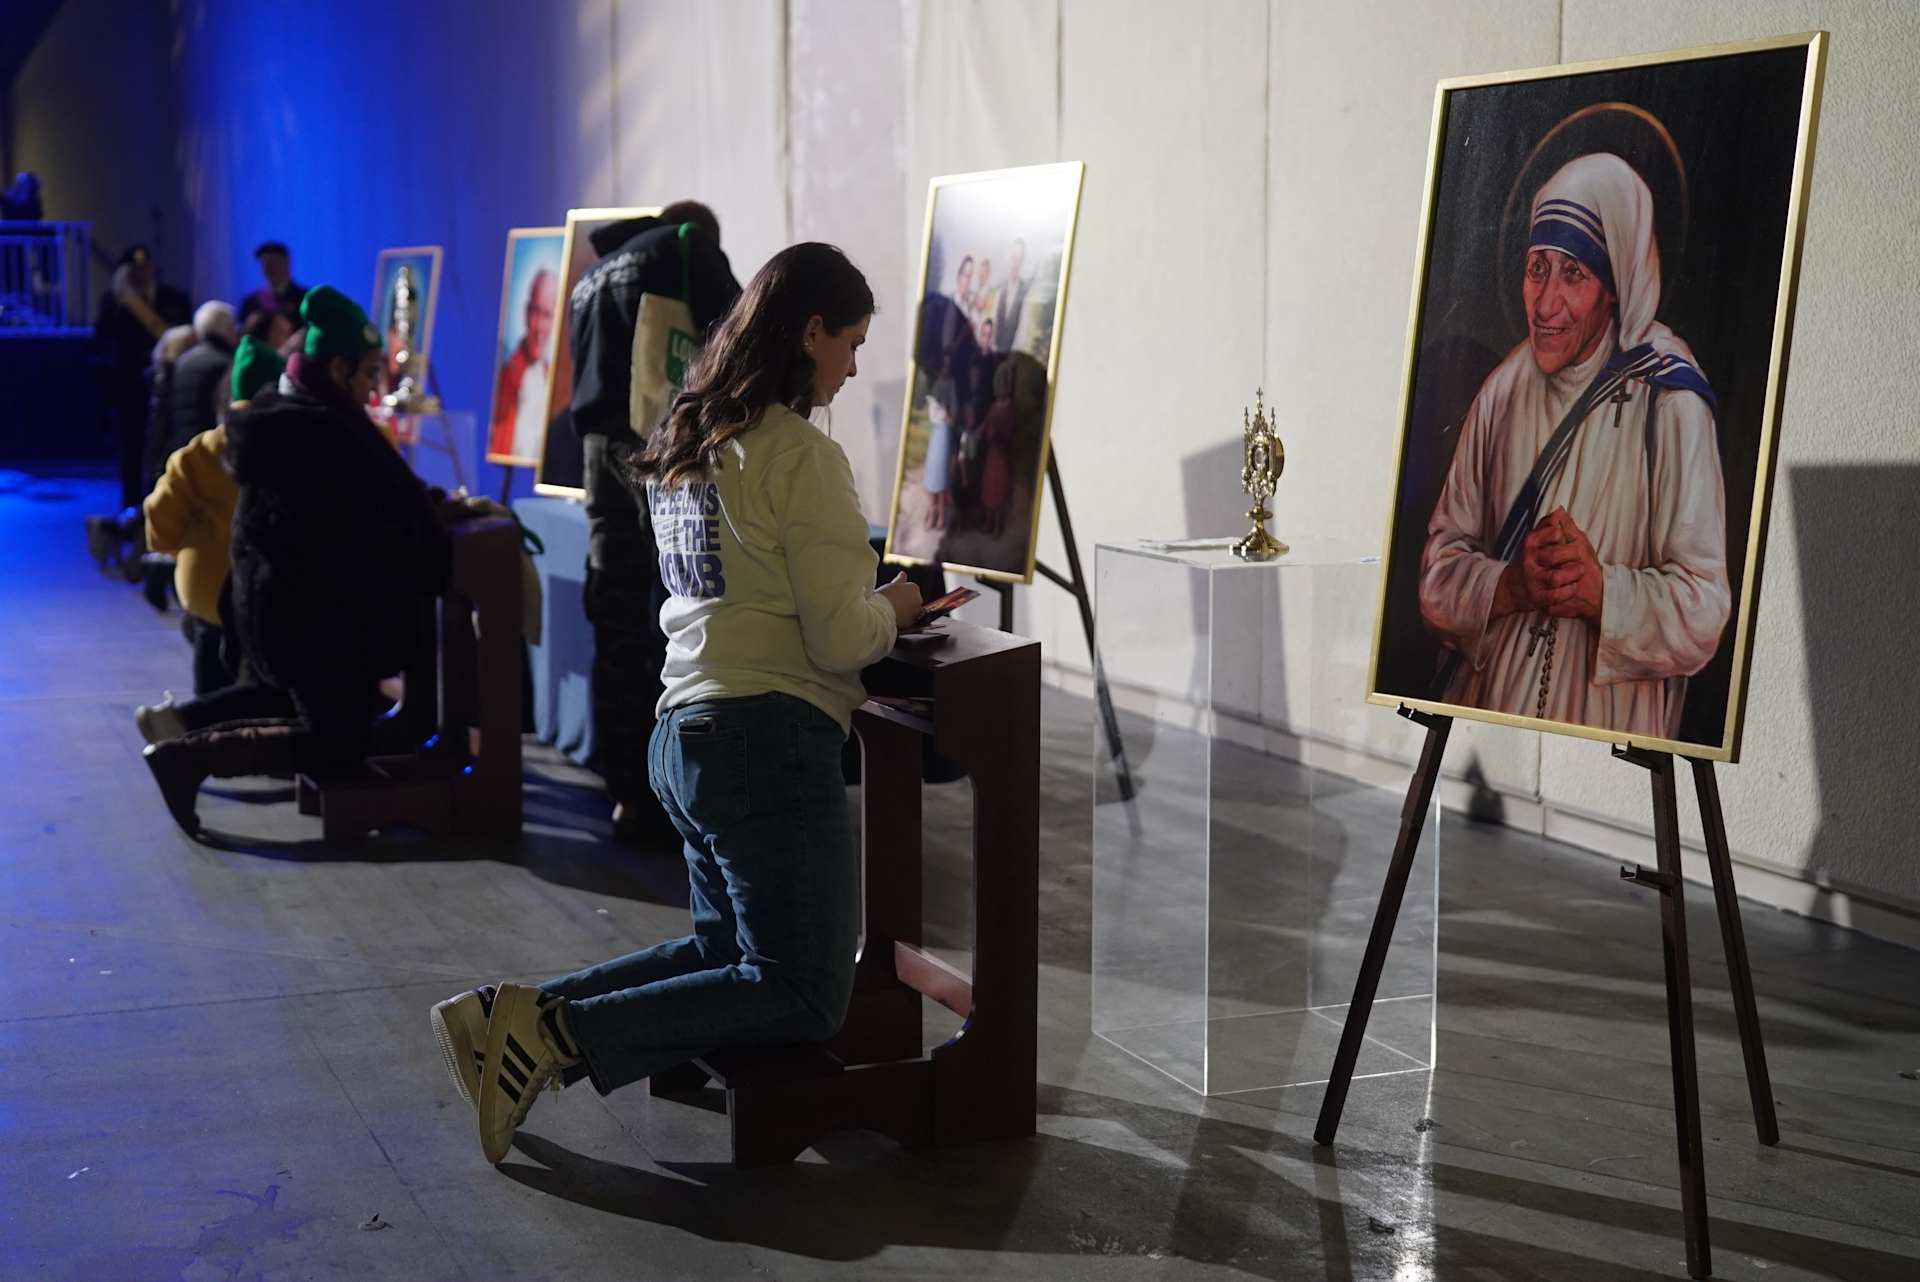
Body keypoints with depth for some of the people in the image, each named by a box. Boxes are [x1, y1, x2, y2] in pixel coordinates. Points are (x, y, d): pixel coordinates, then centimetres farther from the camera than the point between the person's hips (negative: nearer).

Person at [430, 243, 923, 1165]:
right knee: (803, 997, 0)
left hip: (682, 735, 9)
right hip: (768, 740, -9)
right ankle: (561, 1036, -14)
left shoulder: (684, 444, 13)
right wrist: (893, 609, 7)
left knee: (725, 950, 22)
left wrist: (872, 599, 18)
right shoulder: (801, 456, -13)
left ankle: (510, 1015, 7)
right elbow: (840, 637, -14)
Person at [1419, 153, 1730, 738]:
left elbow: (1702, 613, -9)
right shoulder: (1503, 390, 6)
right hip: (1482, 707, 3)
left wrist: (1602, 591, -23)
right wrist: (1509, 586, -14)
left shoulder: (1670, 405, -7)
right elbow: (1438, 576, 5)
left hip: (1609, 730, -3)